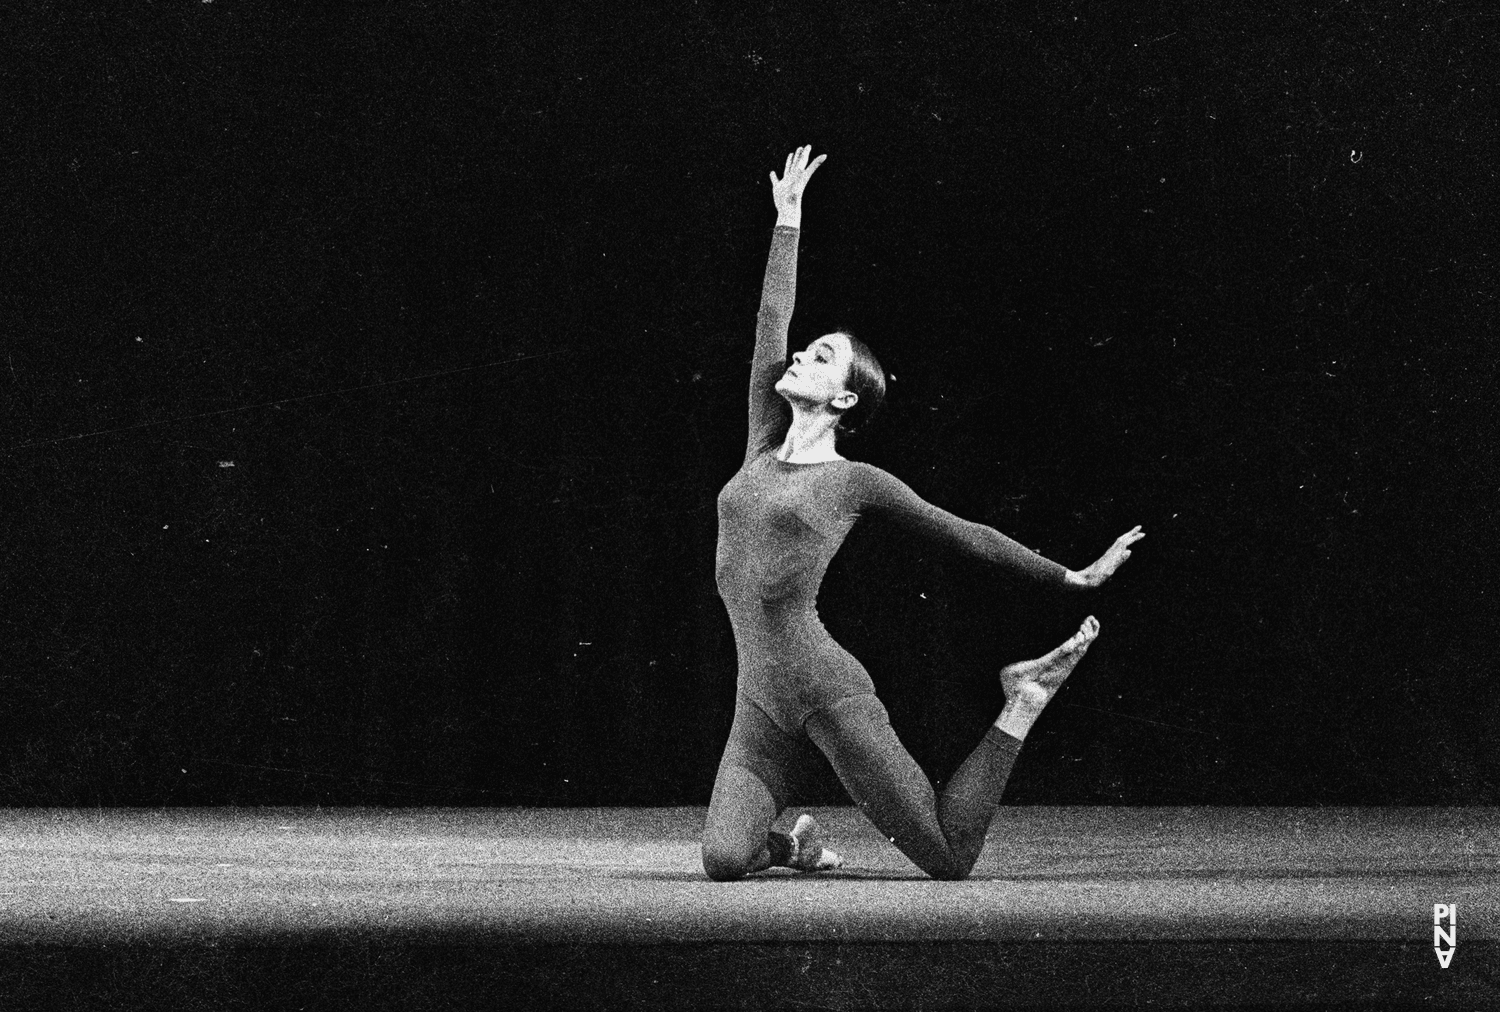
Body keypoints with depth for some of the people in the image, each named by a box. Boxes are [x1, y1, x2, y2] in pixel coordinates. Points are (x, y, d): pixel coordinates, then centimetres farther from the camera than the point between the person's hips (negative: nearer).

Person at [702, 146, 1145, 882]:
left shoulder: (857, 482, 2)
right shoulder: (763, 448, 14)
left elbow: (963, 536, 10)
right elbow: (769, 323, 17)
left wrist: (1072, 577, 14)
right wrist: (787, 219, 21)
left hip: (830, 692, -4)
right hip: (760, 707, 4)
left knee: (949, 860, -3)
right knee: (723, 863, -18)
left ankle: (1024, 704, 19)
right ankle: (790, 844, 18)